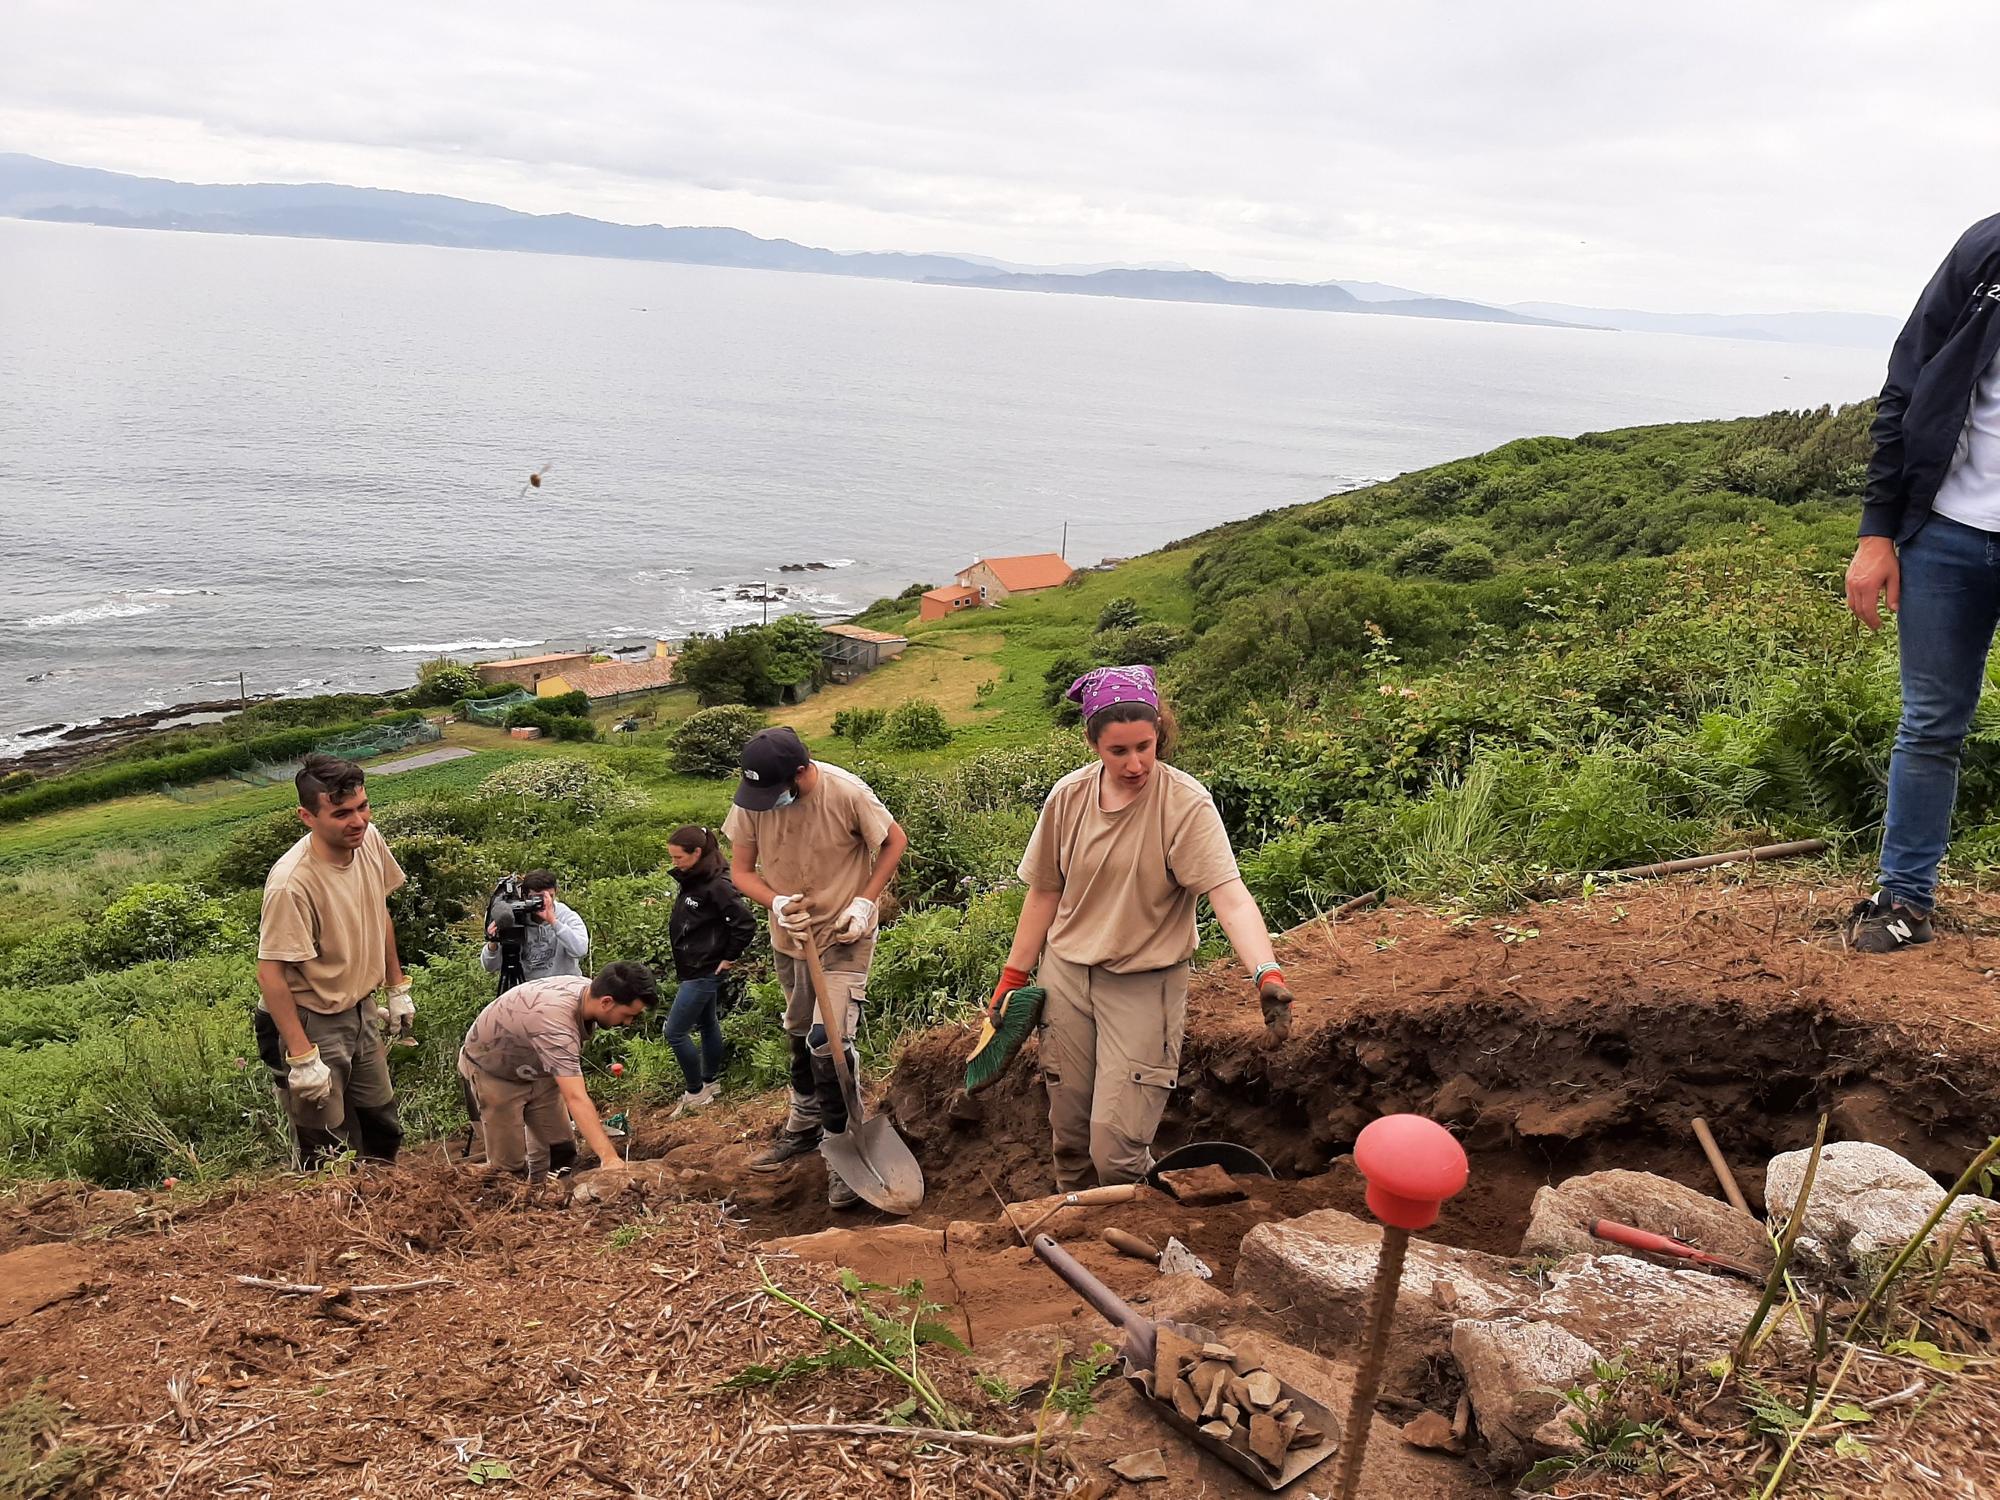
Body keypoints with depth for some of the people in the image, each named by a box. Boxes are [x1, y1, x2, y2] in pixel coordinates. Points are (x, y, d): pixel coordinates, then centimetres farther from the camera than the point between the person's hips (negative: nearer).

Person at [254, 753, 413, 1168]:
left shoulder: (370, 839, -9)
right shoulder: (291, 884, -32)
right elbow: (270, 974, -27)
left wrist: (397, 987, 15)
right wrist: (302, 1057, -26)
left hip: (361, 1010, 8)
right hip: (310, 1022, -7)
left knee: (382, 1131, 23)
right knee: (329, 1160, 3)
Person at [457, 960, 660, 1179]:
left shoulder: (589, 989, -16)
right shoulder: (555, 1021, -42)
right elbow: (576, 1098, -49)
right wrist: (609, 1158, -55)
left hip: (536, 1069, 8)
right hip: (492, 1071, -7)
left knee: (561, 1152, 1)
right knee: (509, 1164, -11)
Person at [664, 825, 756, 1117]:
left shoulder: (717, 885, -22)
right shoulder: (691, 881, 5)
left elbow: (746, 924, -27)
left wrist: (729, 959, -17)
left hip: (704, 972, -9)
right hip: (695, 969, 9)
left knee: (675, 1032, -4)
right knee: (708, 1025, 19)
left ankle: (696, 1093, 8)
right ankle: (709, 1084, 31)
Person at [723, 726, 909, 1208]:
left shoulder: (846, 793, -25)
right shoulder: (751, 802, -15)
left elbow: (895, 841, -9)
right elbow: (741, 870, -4)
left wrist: (865, 903, -17)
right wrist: (777, 902, -24)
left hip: (844, 937, -5)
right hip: (789, 938, 5)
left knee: (828, 1041, -13)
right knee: (800, 1036, 21)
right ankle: (803, 1126, 41)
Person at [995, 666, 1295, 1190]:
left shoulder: (1186, 803, -17)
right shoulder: (1068, 796, -4)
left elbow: (1230, 896, -26)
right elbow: (1045, 893, 6)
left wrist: (1267, 973, -42)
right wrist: (1013, 977, 8)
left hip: (1144, 985, -4)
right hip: (1067, 975, 4)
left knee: (1117, 1150, -7)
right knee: (1069, 1133, 15)